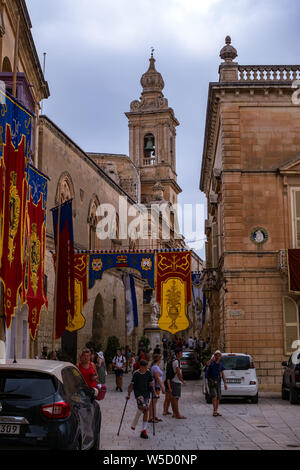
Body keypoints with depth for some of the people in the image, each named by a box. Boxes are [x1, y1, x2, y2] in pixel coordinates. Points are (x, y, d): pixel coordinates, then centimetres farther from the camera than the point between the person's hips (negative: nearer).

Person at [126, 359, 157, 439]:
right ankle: (134, 423, -6)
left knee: (146, 411, -1)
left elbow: (151, 383, 11)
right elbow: (132, 384, -9)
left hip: (146, 393, 4)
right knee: (142, 406, -27)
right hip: (138, 393, -4)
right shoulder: (136, 374, -11)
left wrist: (154, 393, 11)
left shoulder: (148, 372, 1)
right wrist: (129, 394, -12)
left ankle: (144, 431, 4)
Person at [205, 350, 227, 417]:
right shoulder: (211, 363, -8)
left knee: (218, 397, 6)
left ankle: (216, 411, 15)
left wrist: (225, 383, 5)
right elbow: (208, 363, -34)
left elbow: (223, 374, 11)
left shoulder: (221, 364, 8)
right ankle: (214, 411, -16)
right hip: (211, 382, -5)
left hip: (218, 382, 5)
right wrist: (211, 360, -55)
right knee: (214, 396, -15)